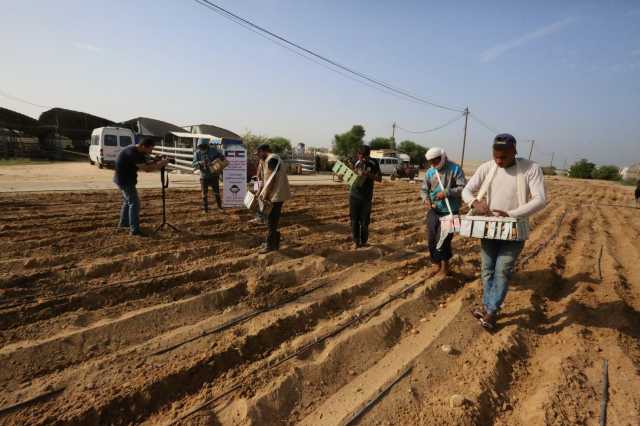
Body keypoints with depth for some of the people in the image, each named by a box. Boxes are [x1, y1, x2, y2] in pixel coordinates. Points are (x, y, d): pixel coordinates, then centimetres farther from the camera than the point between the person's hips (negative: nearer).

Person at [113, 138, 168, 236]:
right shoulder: (132, 153, -26)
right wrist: (161, 164, -23)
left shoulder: (138, 152, 5)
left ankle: (123, 223, 39)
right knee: (134, 203, -11)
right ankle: (134, 229, -10)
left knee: (128, 201, 24)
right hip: (125, 180, -11)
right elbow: (146, 168, -30)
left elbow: (146, 163, 6)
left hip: (125, 179, 11)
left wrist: (157, 162, -13)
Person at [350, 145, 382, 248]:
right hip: (354, 195, 1)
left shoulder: (373, 163, -2)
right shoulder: (356, 163, 1)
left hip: (367, 196, -1)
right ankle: (356, 241, 13)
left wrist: (368, 175, -18)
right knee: (354, 219, 2)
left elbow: (379, 178, -2)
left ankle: (363, 241, 18)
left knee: (364, 220, 3)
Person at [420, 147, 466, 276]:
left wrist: (446, 193, -23)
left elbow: (463, 188, -13)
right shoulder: (430, 172, 3)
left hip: (450, 211, -4)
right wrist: (426, 199, -11)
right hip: (433, 210, 5)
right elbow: (424, 189, 9)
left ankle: (444, 266, 18)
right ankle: (436, 264, 26)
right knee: (431, 239, 6)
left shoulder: (455, 169, -8)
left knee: (443, 240, -4)